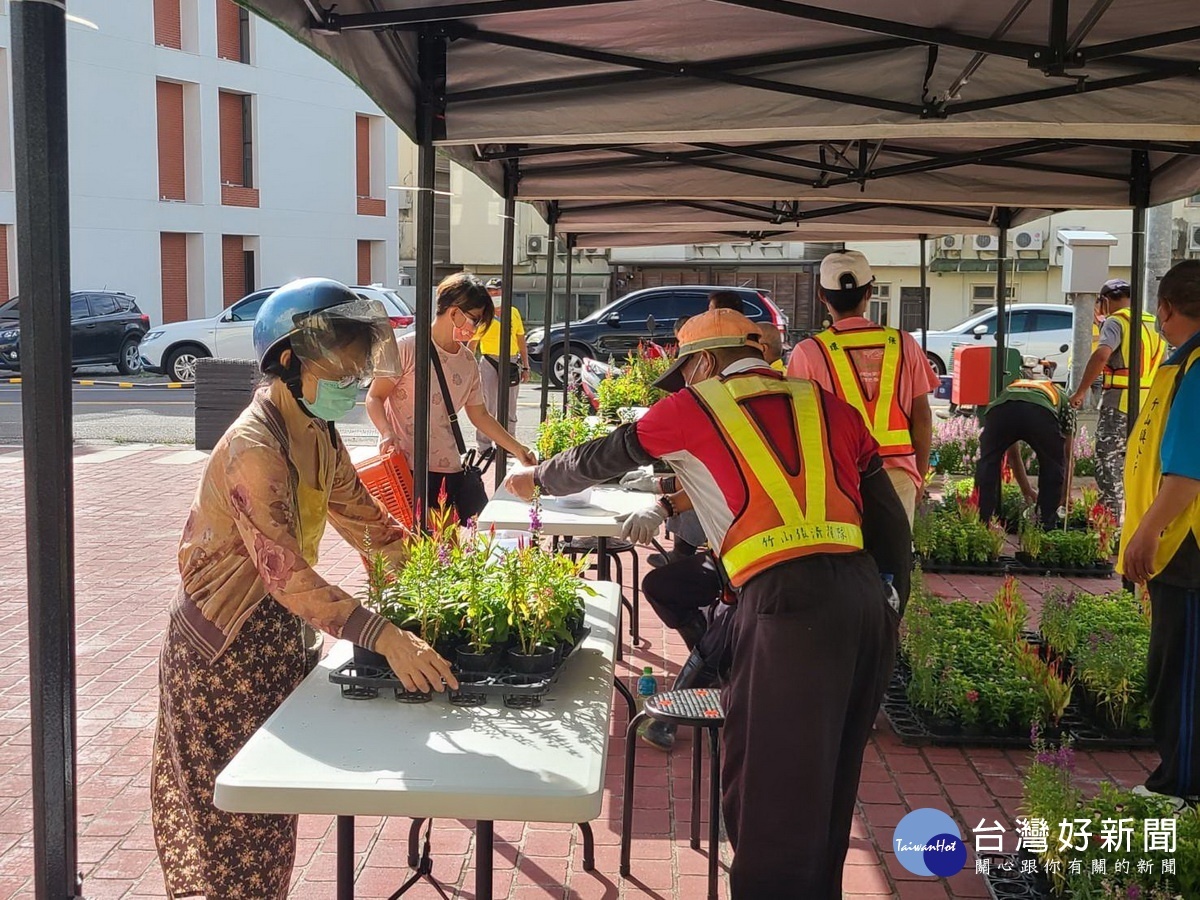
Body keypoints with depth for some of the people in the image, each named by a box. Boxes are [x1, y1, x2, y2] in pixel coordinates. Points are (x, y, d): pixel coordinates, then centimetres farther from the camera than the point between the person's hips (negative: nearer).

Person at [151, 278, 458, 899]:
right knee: (237, 816, 3)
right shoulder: (255, 448, -28)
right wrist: (384, 637, -44)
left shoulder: (318, 431, 1)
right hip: (226, 643, -9)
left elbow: (359, 513, 9)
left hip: (279, 626, 9)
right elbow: (287, 574, -36)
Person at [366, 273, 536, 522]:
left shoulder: (468, 363, 12)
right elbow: (374, 398, -5)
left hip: (449, 469, 6)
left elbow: (480, 415, 20)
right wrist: (387, 433, -23)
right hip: (405, 467, -6)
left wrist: (517, 449, 14)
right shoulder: (407, 348, -6)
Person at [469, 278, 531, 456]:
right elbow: (472, 344, -1)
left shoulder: (514, 313, 10)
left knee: (509, 408, 10)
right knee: (488, 407, -4)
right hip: (489, 362, -4)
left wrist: (525, 366, 12)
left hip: (511, 362, 4)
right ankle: (484, 446, 2)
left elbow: (521, 341, 15)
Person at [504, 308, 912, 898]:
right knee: (827, 782, 19)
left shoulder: (694, 408, 9)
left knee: (768, 788, 4)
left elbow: (601, 458, 23)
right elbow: (890, 522, 17)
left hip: (788, 600, -6)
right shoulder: (832, 408, 20)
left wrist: (537, 479, 41)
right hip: (867, 599, 6)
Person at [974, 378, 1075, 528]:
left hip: (999, 409, 2)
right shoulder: (1063, 399, 41)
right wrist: (1065, 494, 53)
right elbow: (1069, 455, 41)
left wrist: (1027, 491, 60)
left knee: (987, 464, 23)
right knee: (1053, 466, 23)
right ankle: (1046, 525, 24)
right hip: (1041, 412, -2)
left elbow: (1013, 455, 50)